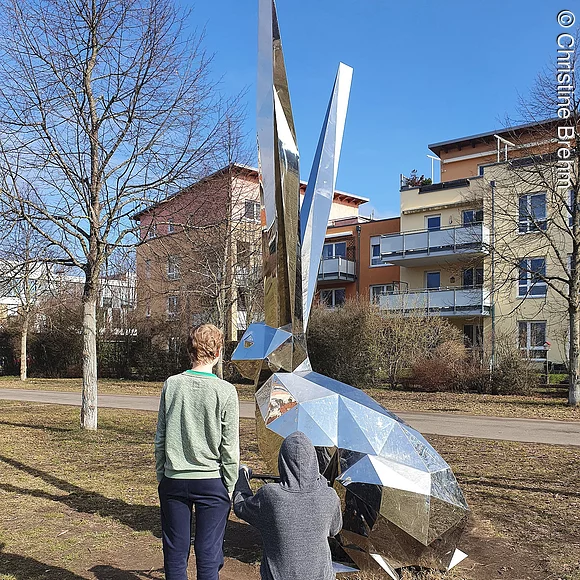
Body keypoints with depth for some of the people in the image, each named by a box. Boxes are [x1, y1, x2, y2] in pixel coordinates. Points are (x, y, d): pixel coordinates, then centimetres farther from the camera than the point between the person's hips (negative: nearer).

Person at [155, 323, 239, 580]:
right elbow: (230, 447, -7)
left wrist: (161, 476, 15)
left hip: (174, 480, 3)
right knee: (208, 555, 7)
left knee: (175, 553, 14)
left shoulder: (171, 385, -3)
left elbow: (160, 438, 4)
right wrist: (230, 487, 3)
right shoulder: (225, 391, -11)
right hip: (212, 482, -2)